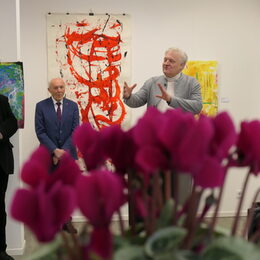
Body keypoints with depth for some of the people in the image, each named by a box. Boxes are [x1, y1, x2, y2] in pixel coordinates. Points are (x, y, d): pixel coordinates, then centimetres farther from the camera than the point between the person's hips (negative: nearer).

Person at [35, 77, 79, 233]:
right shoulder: (41, 106, -1)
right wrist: (55, 150, -14)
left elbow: (75, 131, -2)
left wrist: (63, 151, -12)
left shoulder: (73, 106, 3)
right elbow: (40, 132, -6)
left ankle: (67, 220, 15)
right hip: (48, 154, -1)